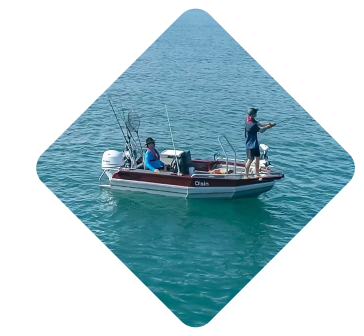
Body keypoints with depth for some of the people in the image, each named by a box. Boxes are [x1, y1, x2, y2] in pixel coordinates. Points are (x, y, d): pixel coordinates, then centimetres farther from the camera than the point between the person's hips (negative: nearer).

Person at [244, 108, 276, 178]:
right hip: (251, 145, -10)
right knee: (250, 160, -1)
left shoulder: (251, 120, 1)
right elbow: (261, 131, -17)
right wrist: (267, 127, 1)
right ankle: (246, 176, 9)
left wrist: (269, 123, -7)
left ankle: (257, 174, 26)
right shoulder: (252, 125, -28)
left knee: (257, 158, 16)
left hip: (255, 144, 10)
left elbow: (260, 124, 4)